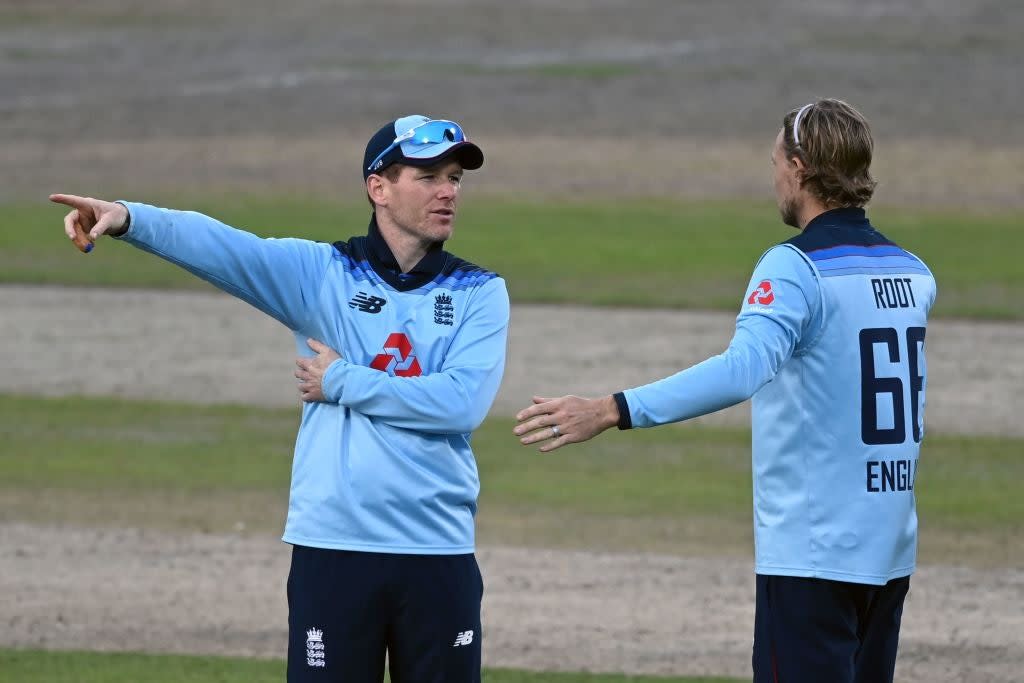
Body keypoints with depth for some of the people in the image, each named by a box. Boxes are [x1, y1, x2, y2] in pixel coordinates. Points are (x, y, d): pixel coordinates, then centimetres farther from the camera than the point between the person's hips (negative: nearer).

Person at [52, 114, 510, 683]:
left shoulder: (481, 294, 4)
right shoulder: (322, 273, 3)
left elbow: (464, 401, -12)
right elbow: (219, 246, -14)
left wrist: (343, 383, -8)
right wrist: (128, 218, -32)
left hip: (439, 555, 1)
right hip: (332, 550, -1)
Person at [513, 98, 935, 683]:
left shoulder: (796, 268, -13)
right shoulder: (914, 275, 9)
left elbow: (745, 367, -30)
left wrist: (613, 412, -35)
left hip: (811, 555, -7)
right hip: (891, 554, 7)